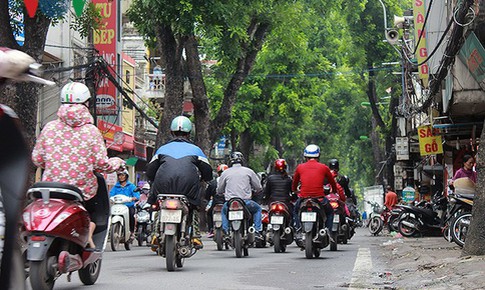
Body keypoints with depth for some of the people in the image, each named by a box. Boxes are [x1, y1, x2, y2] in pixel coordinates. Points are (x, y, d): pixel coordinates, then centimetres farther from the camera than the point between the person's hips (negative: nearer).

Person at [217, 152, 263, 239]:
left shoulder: (225, 173, 7)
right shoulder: (248, 171, 5)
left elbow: (219, 190, 13)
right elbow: (259, 188, 7)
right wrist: (253, 193, 30)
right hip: (246, 202, -1)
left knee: (224, 211, 33)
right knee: (258, 209, 26)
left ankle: (226, 231, 15)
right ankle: (257, 231, 11)